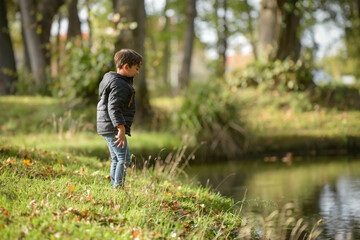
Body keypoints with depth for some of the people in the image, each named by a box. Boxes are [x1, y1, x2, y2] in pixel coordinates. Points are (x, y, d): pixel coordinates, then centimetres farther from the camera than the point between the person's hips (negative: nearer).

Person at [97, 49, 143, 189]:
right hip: (113, 128, -11)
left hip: (108, 129, 11)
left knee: (116, 160, 14)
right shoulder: (119, 85, -14)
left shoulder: (119, 81, 19)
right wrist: (121, 128, -26)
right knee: (124, 158, -12)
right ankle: (118, 187, -14)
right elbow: (114, 108, -23)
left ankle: (114, 187, 18)